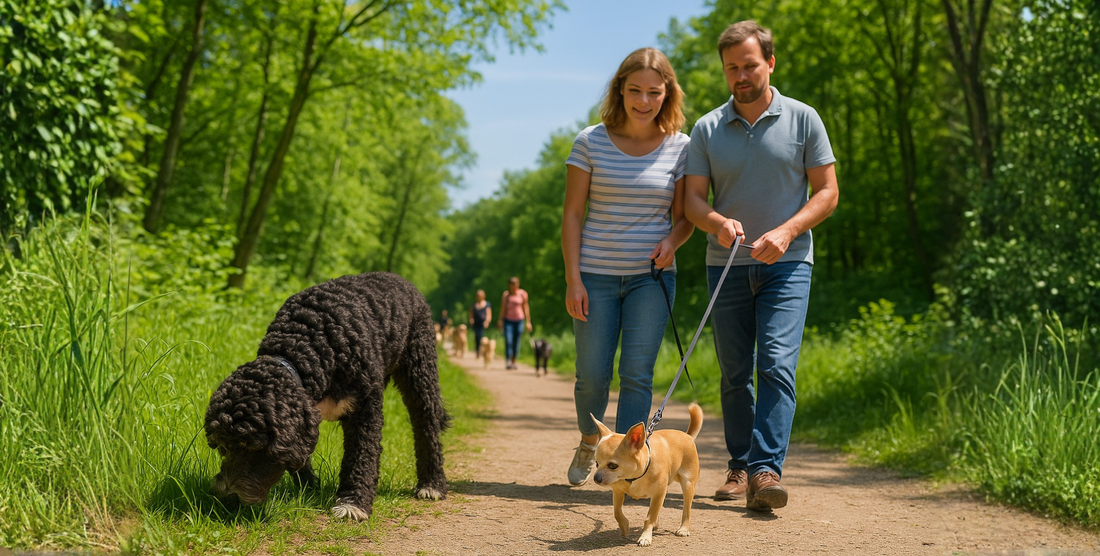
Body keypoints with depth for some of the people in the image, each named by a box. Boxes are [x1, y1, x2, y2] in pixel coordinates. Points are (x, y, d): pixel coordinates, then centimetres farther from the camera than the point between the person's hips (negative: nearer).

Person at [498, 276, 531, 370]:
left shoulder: (523, 294, 1)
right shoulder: (506, 295, 2)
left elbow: (526, 308, 2)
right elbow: (503, 308, 5)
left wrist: (528, 322, 0)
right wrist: (500, 320, 2)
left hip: (519, 320, 1)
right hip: (508, 320, -1)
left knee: (516, 342, 4)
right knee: (508, 341, -14)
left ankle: (513, 362, 18)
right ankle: (507, 362, -17)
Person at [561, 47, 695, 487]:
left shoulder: (680, 148, 2)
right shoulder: (591, 142, 0)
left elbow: (684, 217, 7)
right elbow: (572, 214, 0)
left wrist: (672, 240, -16)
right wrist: (573, 278, -7)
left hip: (651, 276, 0)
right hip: (596, 276, 0)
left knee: (637, 374, -6)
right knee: (592, 375, 3)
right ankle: (588, 444, 31)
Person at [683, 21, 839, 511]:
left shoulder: (803, 120, 1)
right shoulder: (707, 129, 5)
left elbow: (827, 192, 1)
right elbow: (692, 199, 1)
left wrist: (786, 232, -15)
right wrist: (718, 222, -22)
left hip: (786, 264, -2)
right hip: (726, 265, 3)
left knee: (777, 365, -15)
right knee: (734, 374, 8)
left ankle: (766, 471, -19)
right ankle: (740, 466, 19)